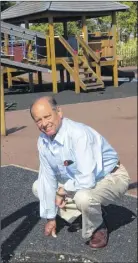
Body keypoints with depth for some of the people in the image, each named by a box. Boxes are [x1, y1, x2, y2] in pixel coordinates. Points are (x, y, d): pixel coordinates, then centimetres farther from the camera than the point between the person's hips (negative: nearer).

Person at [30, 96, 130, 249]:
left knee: (83, 197, -38)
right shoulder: (43, 141, -10)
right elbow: (47, 178, -3)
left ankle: (97, 229, -4)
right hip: (78, 179, 8)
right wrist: (50, 217, 0)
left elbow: (87, 180, -37)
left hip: (111, 178, -7)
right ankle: (78, 215, 14)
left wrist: (63, 190, -18)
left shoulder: (78, 134, -34)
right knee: (38, 186, 4)